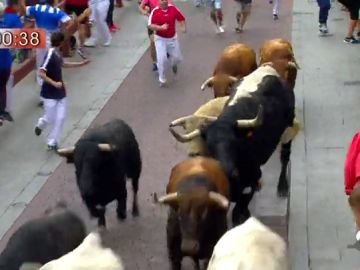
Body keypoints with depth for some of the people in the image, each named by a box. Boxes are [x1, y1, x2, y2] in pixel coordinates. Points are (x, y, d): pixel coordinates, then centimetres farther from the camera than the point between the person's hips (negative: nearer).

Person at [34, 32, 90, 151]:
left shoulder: (57, 53, 4)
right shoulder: (50, 55, -22)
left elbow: (62, 64, 25)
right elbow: (41, 73, -24)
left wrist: (81, 64, 27)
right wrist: (54, 83, -30)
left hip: (60, 92, 8)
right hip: (50, 94, -8)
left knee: (60, 118, 4)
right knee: (50, 118, 2)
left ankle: (52, 143, 14)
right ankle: (40, 125, 37)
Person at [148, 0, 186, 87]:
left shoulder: (173, 8, -9)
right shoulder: (155, 11, -17)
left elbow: (181, 18, 4)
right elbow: (150, 25, -22)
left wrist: (183, 27, -13)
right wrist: (161, 27, -37)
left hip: (172, 38, 3)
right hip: (160, 39, -3)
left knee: (177, 58, 11)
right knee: (161, 59, -16)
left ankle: (173, 64, 51)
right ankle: (162, 80, 3)